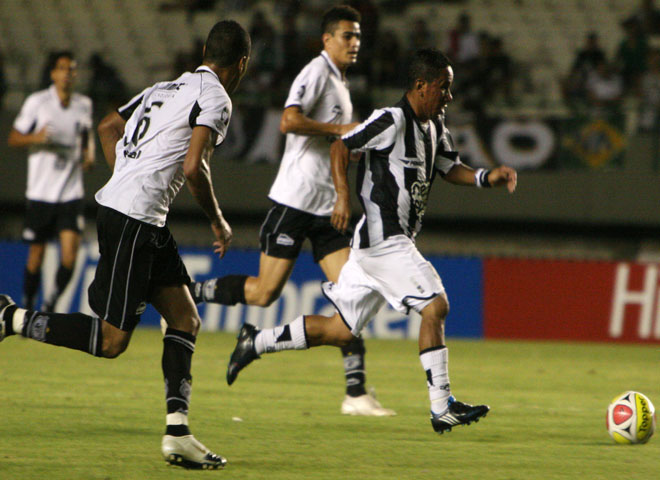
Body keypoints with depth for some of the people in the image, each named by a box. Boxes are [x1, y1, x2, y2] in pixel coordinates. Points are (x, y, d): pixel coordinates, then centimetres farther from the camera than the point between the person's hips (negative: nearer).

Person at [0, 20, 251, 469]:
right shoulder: (216, 99, -7)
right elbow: (193, 167, -17)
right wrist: (219, 222, -3)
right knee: (111, 340, -8)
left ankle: (177, 431, 4)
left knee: (186, 319, 9)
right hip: (135, 219, -10)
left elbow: (108, 126, 27)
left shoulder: (167, 88, 20)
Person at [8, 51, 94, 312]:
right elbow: (13, 138, -1)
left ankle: (51, 304, 11)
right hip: (40, 192, -2)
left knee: (70, 256, -11)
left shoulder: (84, 105, 7)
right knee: (36, 256, 4)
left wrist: (89, 152, 6)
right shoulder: (36, 102, -4)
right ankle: (27, 308, 22)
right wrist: (36, 137, -21)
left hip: (71, 193, 2)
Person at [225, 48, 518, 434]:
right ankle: (442, 407, -13)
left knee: (342, 330, 12)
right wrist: (343, 196, -25)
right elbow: (341, 147, -14)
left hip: (397, 240, 10)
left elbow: (450, 168, 23)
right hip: (383, 239, -10)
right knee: (435, 306, -15)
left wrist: (487, 178, 4)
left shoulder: (435, 126, 14)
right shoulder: (392, 121, -14)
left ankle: (257, 341, 23)